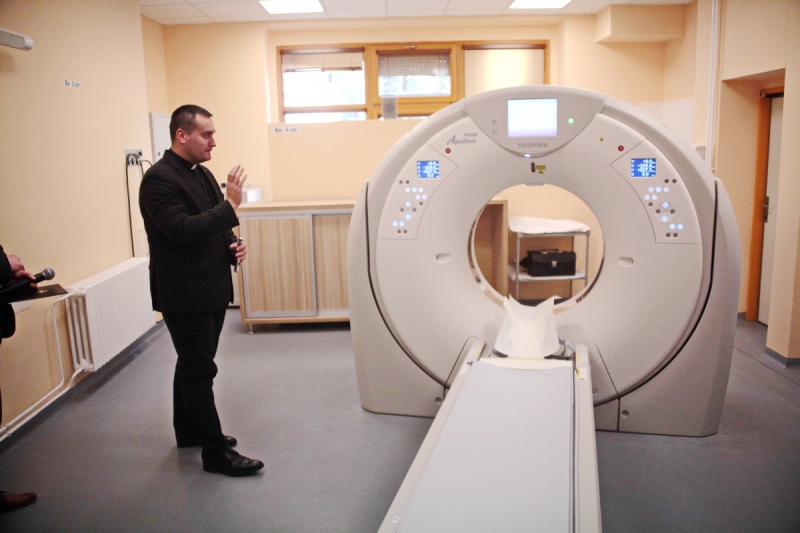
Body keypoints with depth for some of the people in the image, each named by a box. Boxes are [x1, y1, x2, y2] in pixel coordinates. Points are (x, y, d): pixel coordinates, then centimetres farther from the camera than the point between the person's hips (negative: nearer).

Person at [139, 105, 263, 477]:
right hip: (185, 293, -9)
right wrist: (230, 205, -25)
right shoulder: (159, 178, -16)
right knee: (200, 370, -2)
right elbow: (182, 231, -26)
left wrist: (231, 247, 1)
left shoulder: (202, 173, 12)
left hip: (211, 288, 9)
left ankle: (189, 431, 36)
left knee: (192, 364, 20)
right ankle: (215, 452, 8)